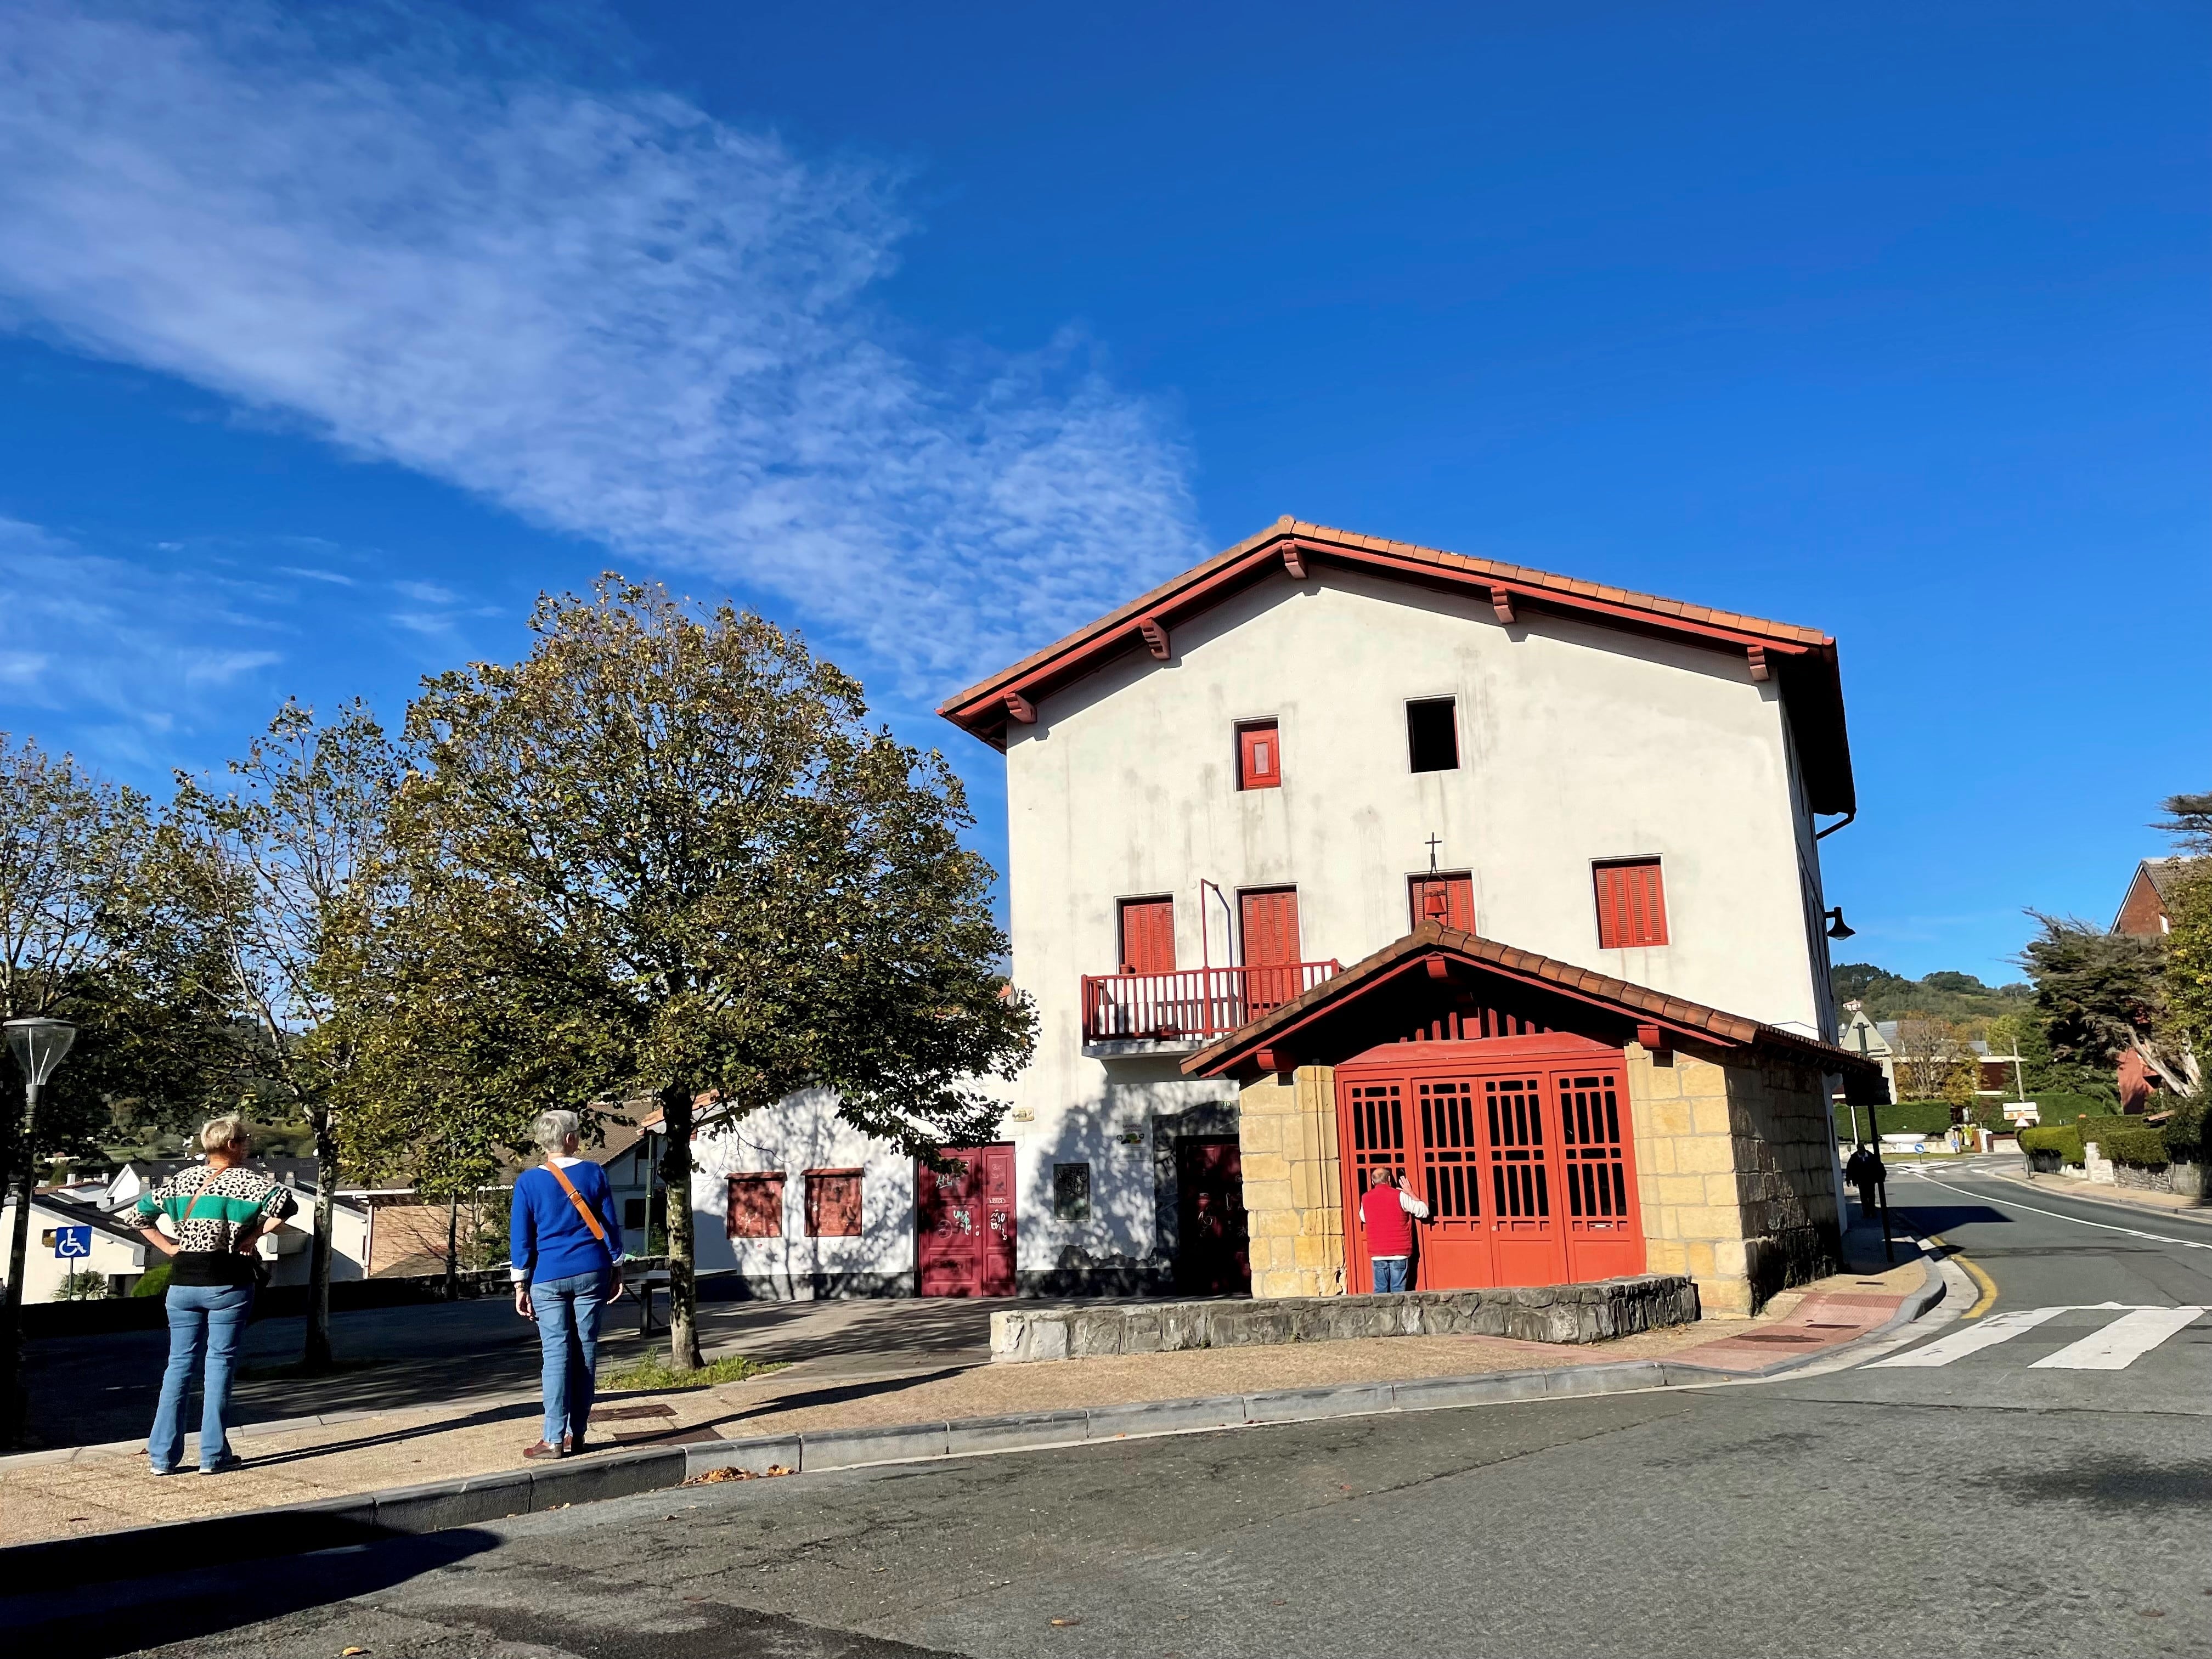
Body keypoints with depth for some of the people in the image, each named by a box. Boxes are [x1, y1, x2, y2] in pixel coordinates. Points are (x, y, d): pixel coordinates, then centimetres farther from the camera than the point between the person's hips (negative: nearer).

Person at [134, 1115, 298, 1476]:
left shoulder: (181, 1179, 9)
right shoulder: (245, 1179, -8)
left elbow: (141, 1213, 14)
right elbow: (285, 1204, -23)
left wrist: (169, 1247, 11)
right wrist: (253, 1236, -11)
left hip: (182, 1283, 5)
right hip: (227, 1284, -5)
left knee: (180, 1364, 11)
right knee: (220, 1364, 2)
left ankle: (162, 1456, 11)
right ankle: (214, 1456, 4)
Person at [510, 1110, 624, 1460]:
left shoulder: (528, 1181, -3)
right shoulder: (593, 1173, 0)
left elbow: (521, 1237, -1)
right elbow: (610, 1225, 3)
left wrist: (520, 1286, 5)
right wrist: (617, 1269, 12)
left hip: (549, 1277, -1)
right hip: (591, 1273, 1)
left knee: (556, 1354, 0)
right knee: (586, 1352, 6)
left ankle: (554, 1439, -3)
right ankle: (576, 1436, 10)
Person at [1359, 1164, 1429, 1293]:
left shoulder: (1365, 1198, 4)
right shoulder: (1400, 1196, -5)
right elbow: (1424, 1212, 1)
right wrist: (1410, 1193, 12)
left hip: (1377, 1254, 3)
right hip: (1399, 1252, -2)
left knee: (1380, 1292, 5)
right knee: (1398, 1292, 0)